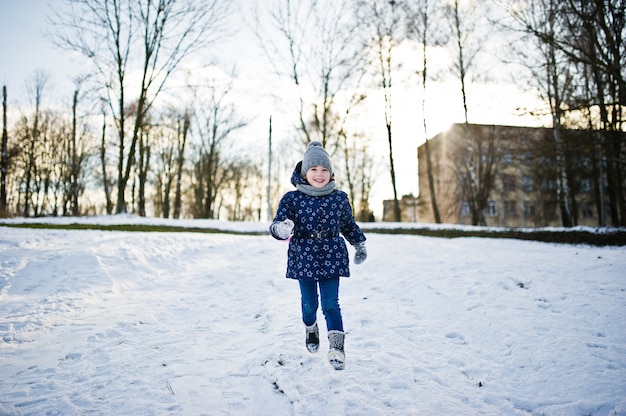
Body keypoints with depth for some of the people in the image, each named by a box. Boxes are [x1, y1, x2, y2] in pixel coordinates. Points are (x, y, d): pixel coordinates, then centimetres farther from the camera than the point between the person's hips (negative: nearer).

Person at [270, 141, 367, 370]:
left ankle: (336, 347, 0)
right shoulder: (292, 198, -4)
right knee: (309, 303, 13)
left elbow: (349, 225, 17)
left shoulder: (340, 198, 2)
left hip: (331, 258, 0)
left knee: (330, 303, -4)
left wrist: (360, 245, 23)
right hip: (304, 258, 0)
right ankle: (310, 329, 43)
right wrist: (281, 229, -31)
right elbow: (276, 225, -8)